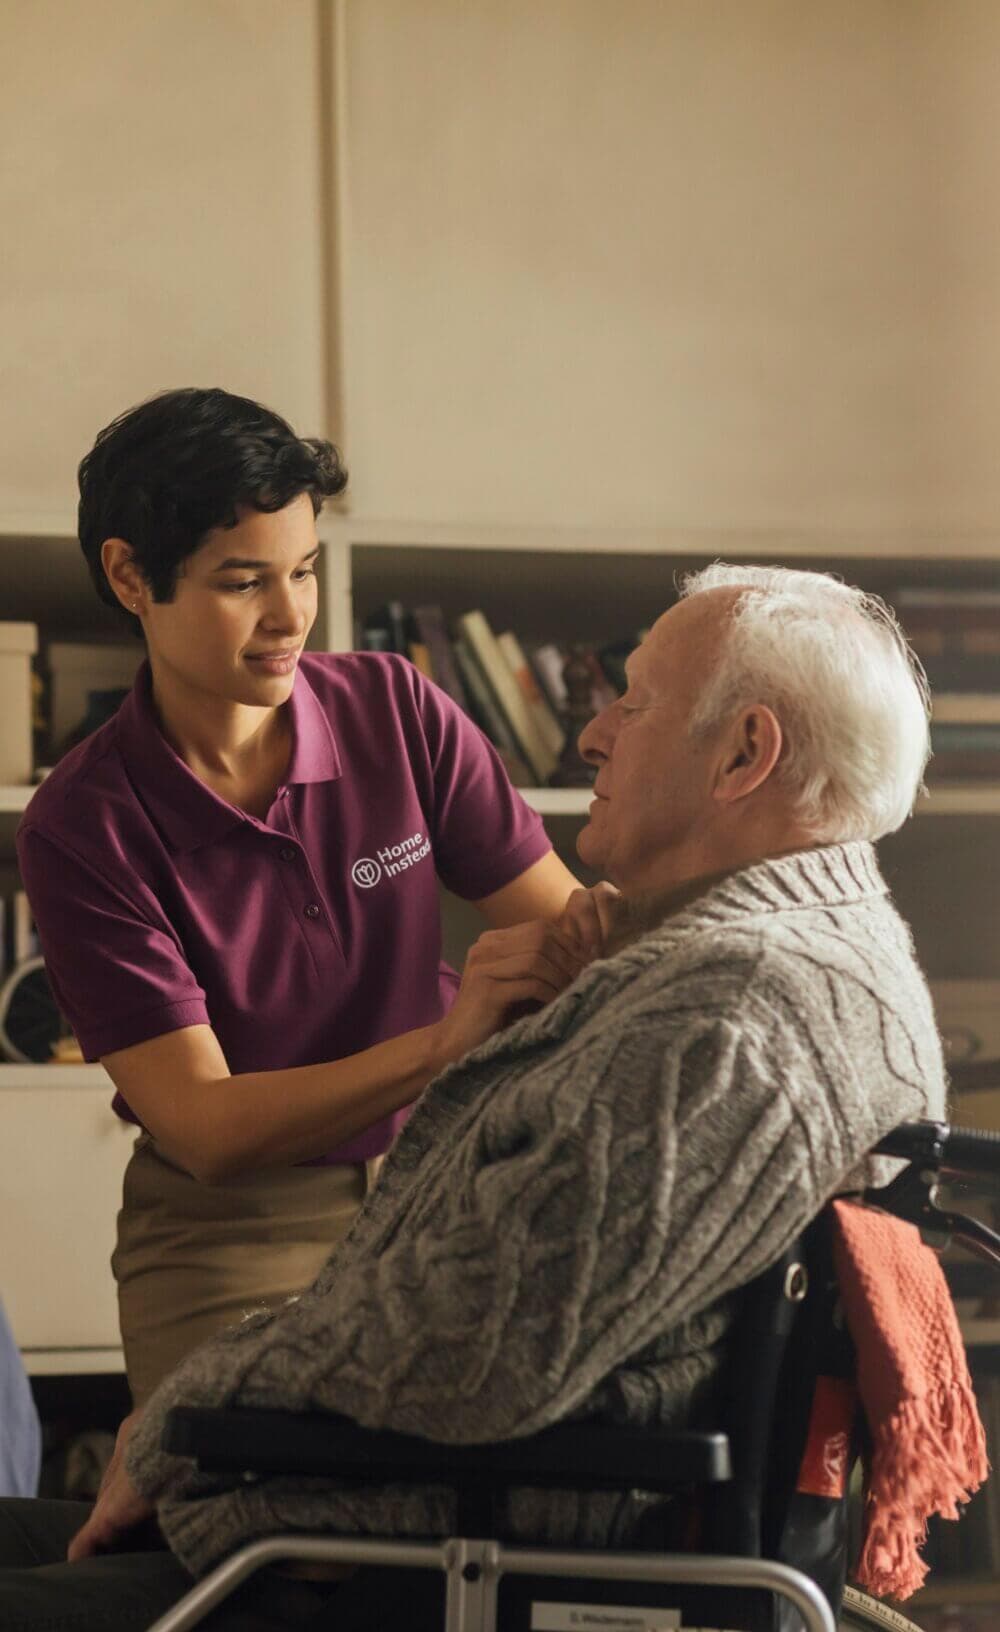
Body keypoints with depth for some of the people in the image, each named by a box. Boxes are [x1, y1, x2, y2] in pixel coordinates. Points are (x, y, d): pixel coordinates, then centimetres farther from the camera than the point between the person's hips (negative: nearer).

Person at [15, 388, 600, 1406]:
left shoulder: (396, 710, -3)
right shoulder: (83, 826, -12)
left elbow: (561, 922, -3)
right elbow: (201, 1124, -19)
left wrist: (609, 932, -29)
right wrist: (445, 1044, -33)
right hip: (229, 1233, -2)